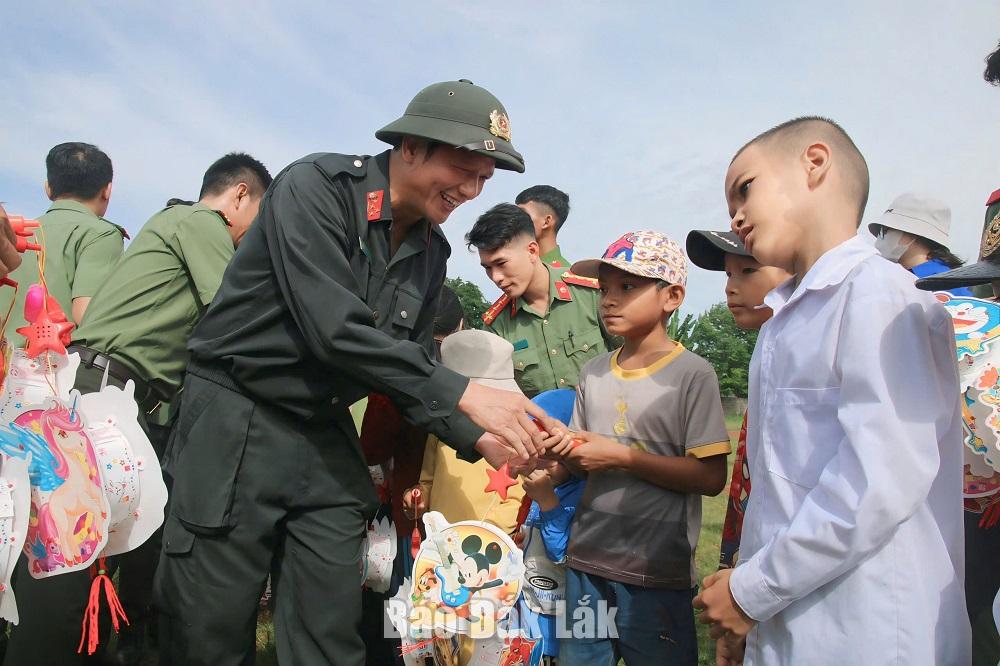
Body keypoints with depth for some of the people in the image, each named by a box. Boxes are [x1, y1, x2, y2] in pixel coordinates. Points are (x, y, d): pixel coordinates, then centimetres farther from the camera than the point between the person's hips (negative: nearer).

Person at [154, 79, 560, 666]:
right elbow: (334, 328, -27)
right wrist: (463, 393, -26)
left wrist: (478, 439, -6)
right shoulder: (315, 188, -15)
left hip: (329, 438, 6)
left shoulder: (432, 251, 5)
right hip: (238, 422, -5)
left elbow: (411, 366, 9)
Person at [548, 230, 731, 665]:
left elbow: (711, 477, -15)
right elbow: (581, 464, 10)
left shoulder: (693, 374, -10)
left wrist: (622, 457, -19)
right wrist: (563, 452, -12)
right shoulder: (592, 373, 6)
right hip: (587, 562, 5)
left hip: (658, 573, -5)